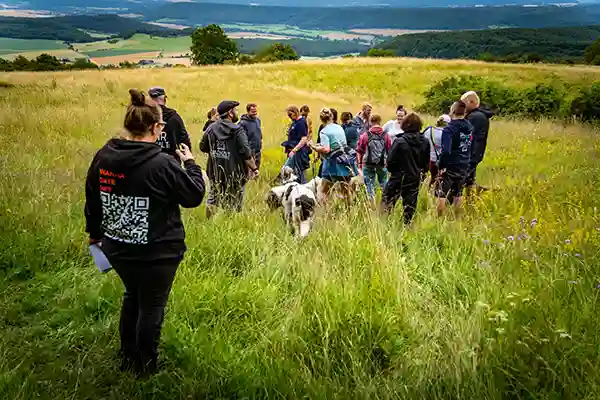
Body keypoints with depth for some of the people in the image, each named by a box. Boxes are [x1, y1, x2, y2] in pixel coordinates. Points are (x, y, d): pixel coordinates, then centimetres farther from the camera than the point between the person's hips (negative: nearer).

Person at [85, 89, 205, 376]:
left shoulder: (103, 157, -3)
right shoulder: (163, 164, -22)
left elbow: (92, 199, 9)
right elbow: (194, 196, -11)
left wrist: (94, 232, 24)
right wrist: (190, 164, 4)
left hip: (116, 247, 7)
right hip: (157, 252, -6)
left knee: (132, 295, 28)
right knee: (151, 305, 12)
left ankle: (127, 358, 42)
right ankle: (145, 367, 28)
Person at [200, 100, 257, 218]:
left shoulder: (211, 129, 3)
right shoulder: (237, 130, -14)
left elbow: (203, 147, 13)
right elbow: (246, 153, -20)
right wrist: (254, 168, -10)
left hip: (215, 172, 5)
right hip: (234, 173, -5)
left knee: (212, 199, 19)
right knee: (235, 205, 5)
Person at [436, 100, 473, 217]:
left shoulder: (449, 129, -18)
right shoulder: (469, 127, 3)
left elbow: (446, 151, -24)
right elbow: (470, 146, 11)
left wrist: (441, 166, -17)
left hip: (450, 167, -7)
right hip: (464, 167, 7)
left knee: (441, 194, 2)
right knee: (458, 194, 19)